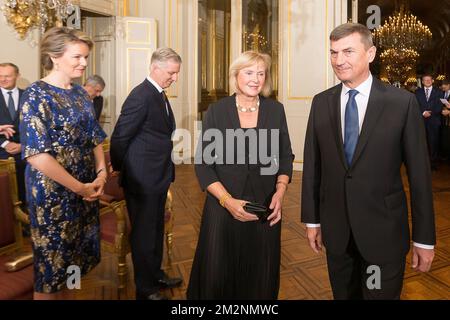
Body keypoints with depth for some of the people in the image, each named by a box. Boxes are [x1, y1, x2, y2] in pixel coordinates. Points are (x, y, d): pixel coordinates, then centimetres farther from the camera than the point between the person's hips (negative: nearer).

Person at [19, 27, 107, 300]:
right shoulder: (37, 95, -14)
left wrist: (101, 174, -4)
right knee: (52, 261, 9)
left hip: (86, 190, 7)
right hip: (54, 193, -6)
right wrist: (79, 187, -18)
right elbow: (37, 154, -20)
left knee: (74, 256, 18)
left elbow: (95, 138, 12)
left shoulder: (80, 93, 7)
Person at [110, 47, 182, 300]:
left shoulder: (160, 95, 11)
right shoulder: (141, 96, -19)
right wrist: (118, 171, -5)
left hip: (159, 177, 9)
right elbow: (119, 138, -17)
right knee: (144, 233, 7)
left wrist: (167, 171, 12)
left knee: (157, 230, 21)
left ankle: (156, 274, 40)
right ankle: (145, 289, 25)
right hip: (142, 179, -9)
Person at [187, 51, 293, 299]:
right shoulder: (217, 111, -3)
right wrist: (227, 200, -16)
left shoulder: (276, 110, 3)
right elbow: (203, 163, -5)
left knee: (260, 276, 13)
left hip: (266, 209, 2)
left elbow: (285, 157, 8)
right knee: (218, 273, 9)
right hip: (223, 208, -1)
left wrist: (280, 192, -8)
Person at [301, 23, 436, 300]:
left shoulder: (403, 102, -8)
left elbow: (419, 172, -6)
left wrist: (424, 239, -4)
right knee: (343, 294, 19)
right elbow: (312, 165, 3)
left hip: (384, 230, -2)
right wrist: (312, 219, 5)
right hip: (335, 230, 3)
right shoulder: (321, 103, 0)